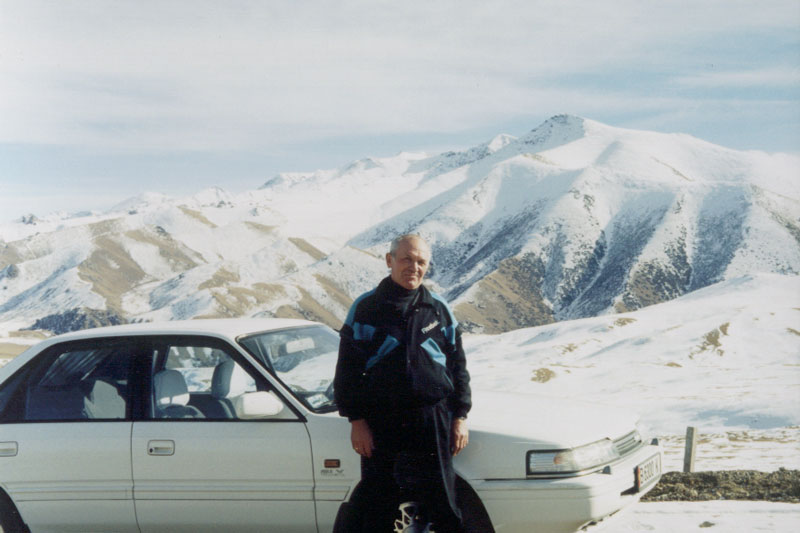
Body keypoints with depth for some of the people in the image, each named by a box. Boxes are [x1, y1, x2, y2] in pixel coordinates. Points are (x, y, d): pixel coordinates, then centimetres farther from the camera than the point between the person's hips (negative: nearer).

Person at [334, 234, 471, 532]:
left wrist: (460, 417, 6)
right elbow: (348, 369, 0)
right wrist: (356, 420, -6)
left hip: (433, 421, 2)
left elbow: (458, 365, 12)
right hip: (381, 425, -1)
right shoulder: (366, 308, 0)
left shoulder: (439, 310, 7)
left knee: (443, 506, 6)